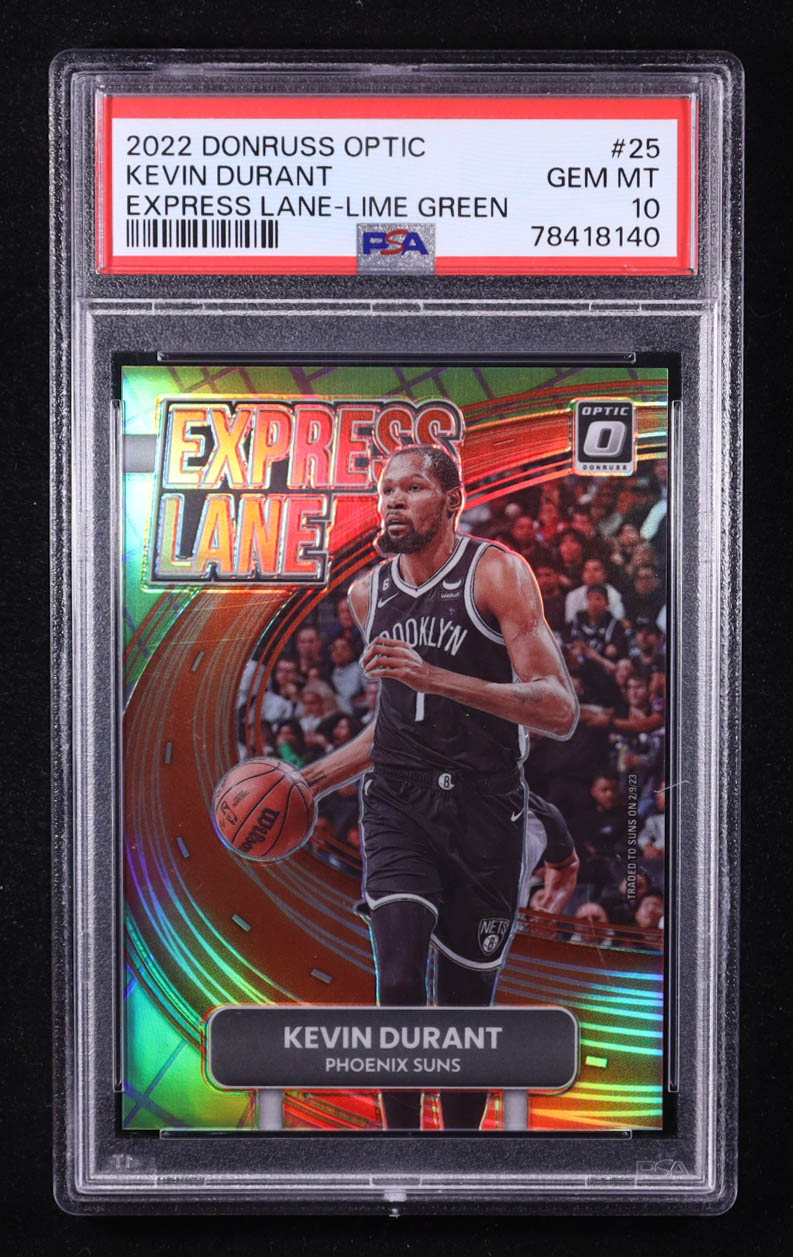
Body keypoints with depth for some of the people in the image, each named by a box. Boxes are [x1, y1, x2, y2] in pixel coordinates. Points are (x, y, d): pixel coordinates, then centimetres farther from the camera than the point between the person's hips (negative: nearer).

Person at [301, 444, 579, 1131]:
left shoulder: (497, 572, -7)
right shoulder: (369, 593, 11)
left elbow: (560, 712, -15)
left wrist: (436, 677, -24)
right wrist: (313, 780, 16)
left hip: (485, 810, -3)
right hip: (398, 804, 3)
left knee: (466, 1009, 6)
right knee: (399, 987, -17)